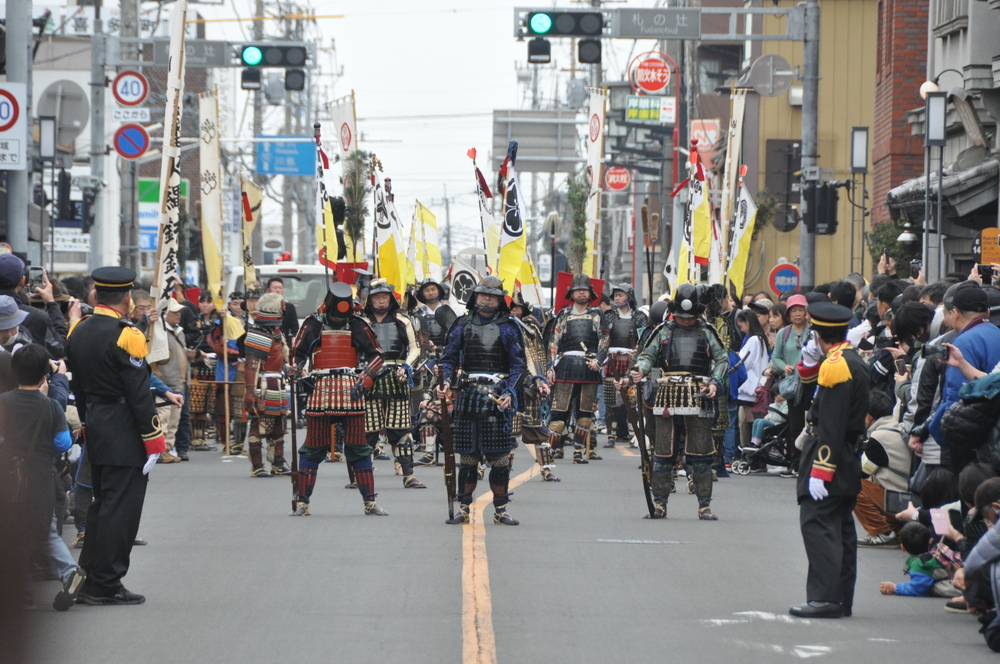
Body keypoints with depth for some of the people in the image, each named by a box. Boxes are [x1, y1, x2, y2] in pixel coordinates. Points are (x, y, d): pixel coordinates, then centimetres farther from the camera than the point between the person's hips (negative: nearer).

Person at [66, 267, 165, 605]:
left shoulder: (78, 331, 7)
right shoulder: (125, 335, -16)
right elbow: (139, 393, -17)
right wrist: (154, 441, -13)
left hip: (95, 434, 8)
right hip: (124, 437, -8)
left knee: (102, 504, 16)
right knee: (120, 509, -3)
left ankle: (89, 579, 18)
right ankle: (106, 586, -1)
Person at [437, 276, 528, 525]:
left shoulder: (509, 328, 5)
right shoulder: (462, 325, 10)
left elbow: (518, 365, 3)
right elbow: (449, 358, 9)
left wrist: (510, 393, -11)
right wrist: (446, 382, -10)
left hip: (499, 397, -1)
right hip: (467, 396, 1)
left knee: (500, 456, -2)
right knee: (467, 455, 3)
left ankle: (500, 510, 5)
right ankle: (464, 508, 9)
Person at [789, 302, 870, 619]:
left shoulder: (835, 365, -18)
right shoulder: (853, 360, 11)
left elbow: (831, 426, -22)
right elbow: (808, 379, 23)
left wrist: (820, 471, -22)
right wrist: (810, 359, 4)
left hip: (831, 457, -10)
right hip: (849, 461, 10)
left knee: (818, 525, -10)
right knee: (840, 527, 13)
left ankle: (825, 598, -15)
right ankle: (841, 599, 16)